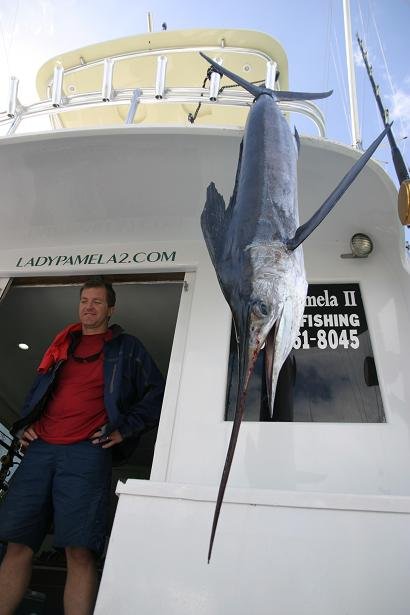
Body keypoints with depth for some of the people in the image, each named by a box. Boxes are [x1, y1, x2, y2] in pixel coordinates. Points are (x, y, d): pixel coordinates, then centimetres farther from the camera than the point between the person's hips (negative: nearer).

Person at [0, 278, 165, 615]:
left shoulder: (127, 347, 13)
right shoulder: (62, 344, 24)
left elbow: (157, 393, 8)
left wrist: (125, 429, -1)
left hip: (87, 452, -4)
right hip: (40, 449, 4)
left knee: (80, 552, -10)